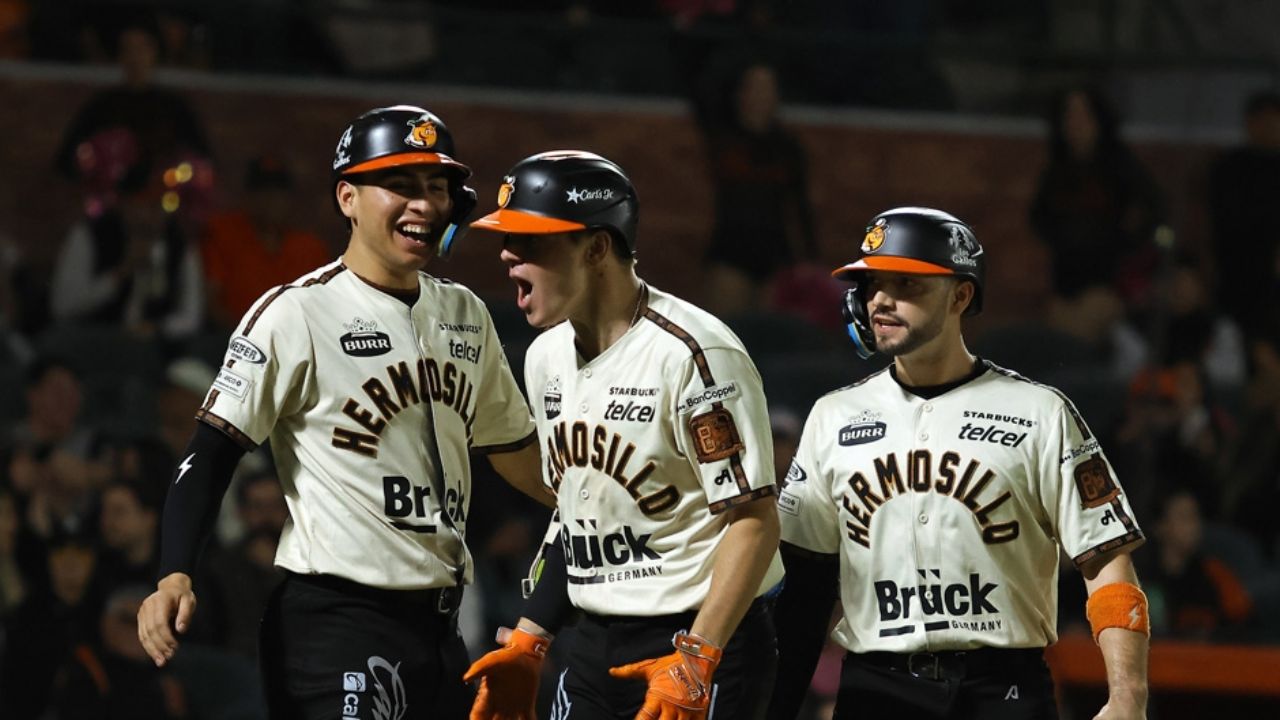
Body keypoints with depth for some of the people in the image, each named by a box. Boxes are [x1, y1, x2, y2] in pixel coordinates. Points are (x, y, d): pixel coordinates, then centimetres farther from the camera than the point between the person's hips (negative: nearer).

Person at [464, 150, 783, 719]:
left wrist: (695, 660, -24)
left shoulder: (693, 353, -17)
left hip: (705, 644, -8)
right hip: (594, 647, 8)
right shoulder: (546, 357, 9)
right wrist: (529, 643, 15)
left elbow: (755, 521, -18)